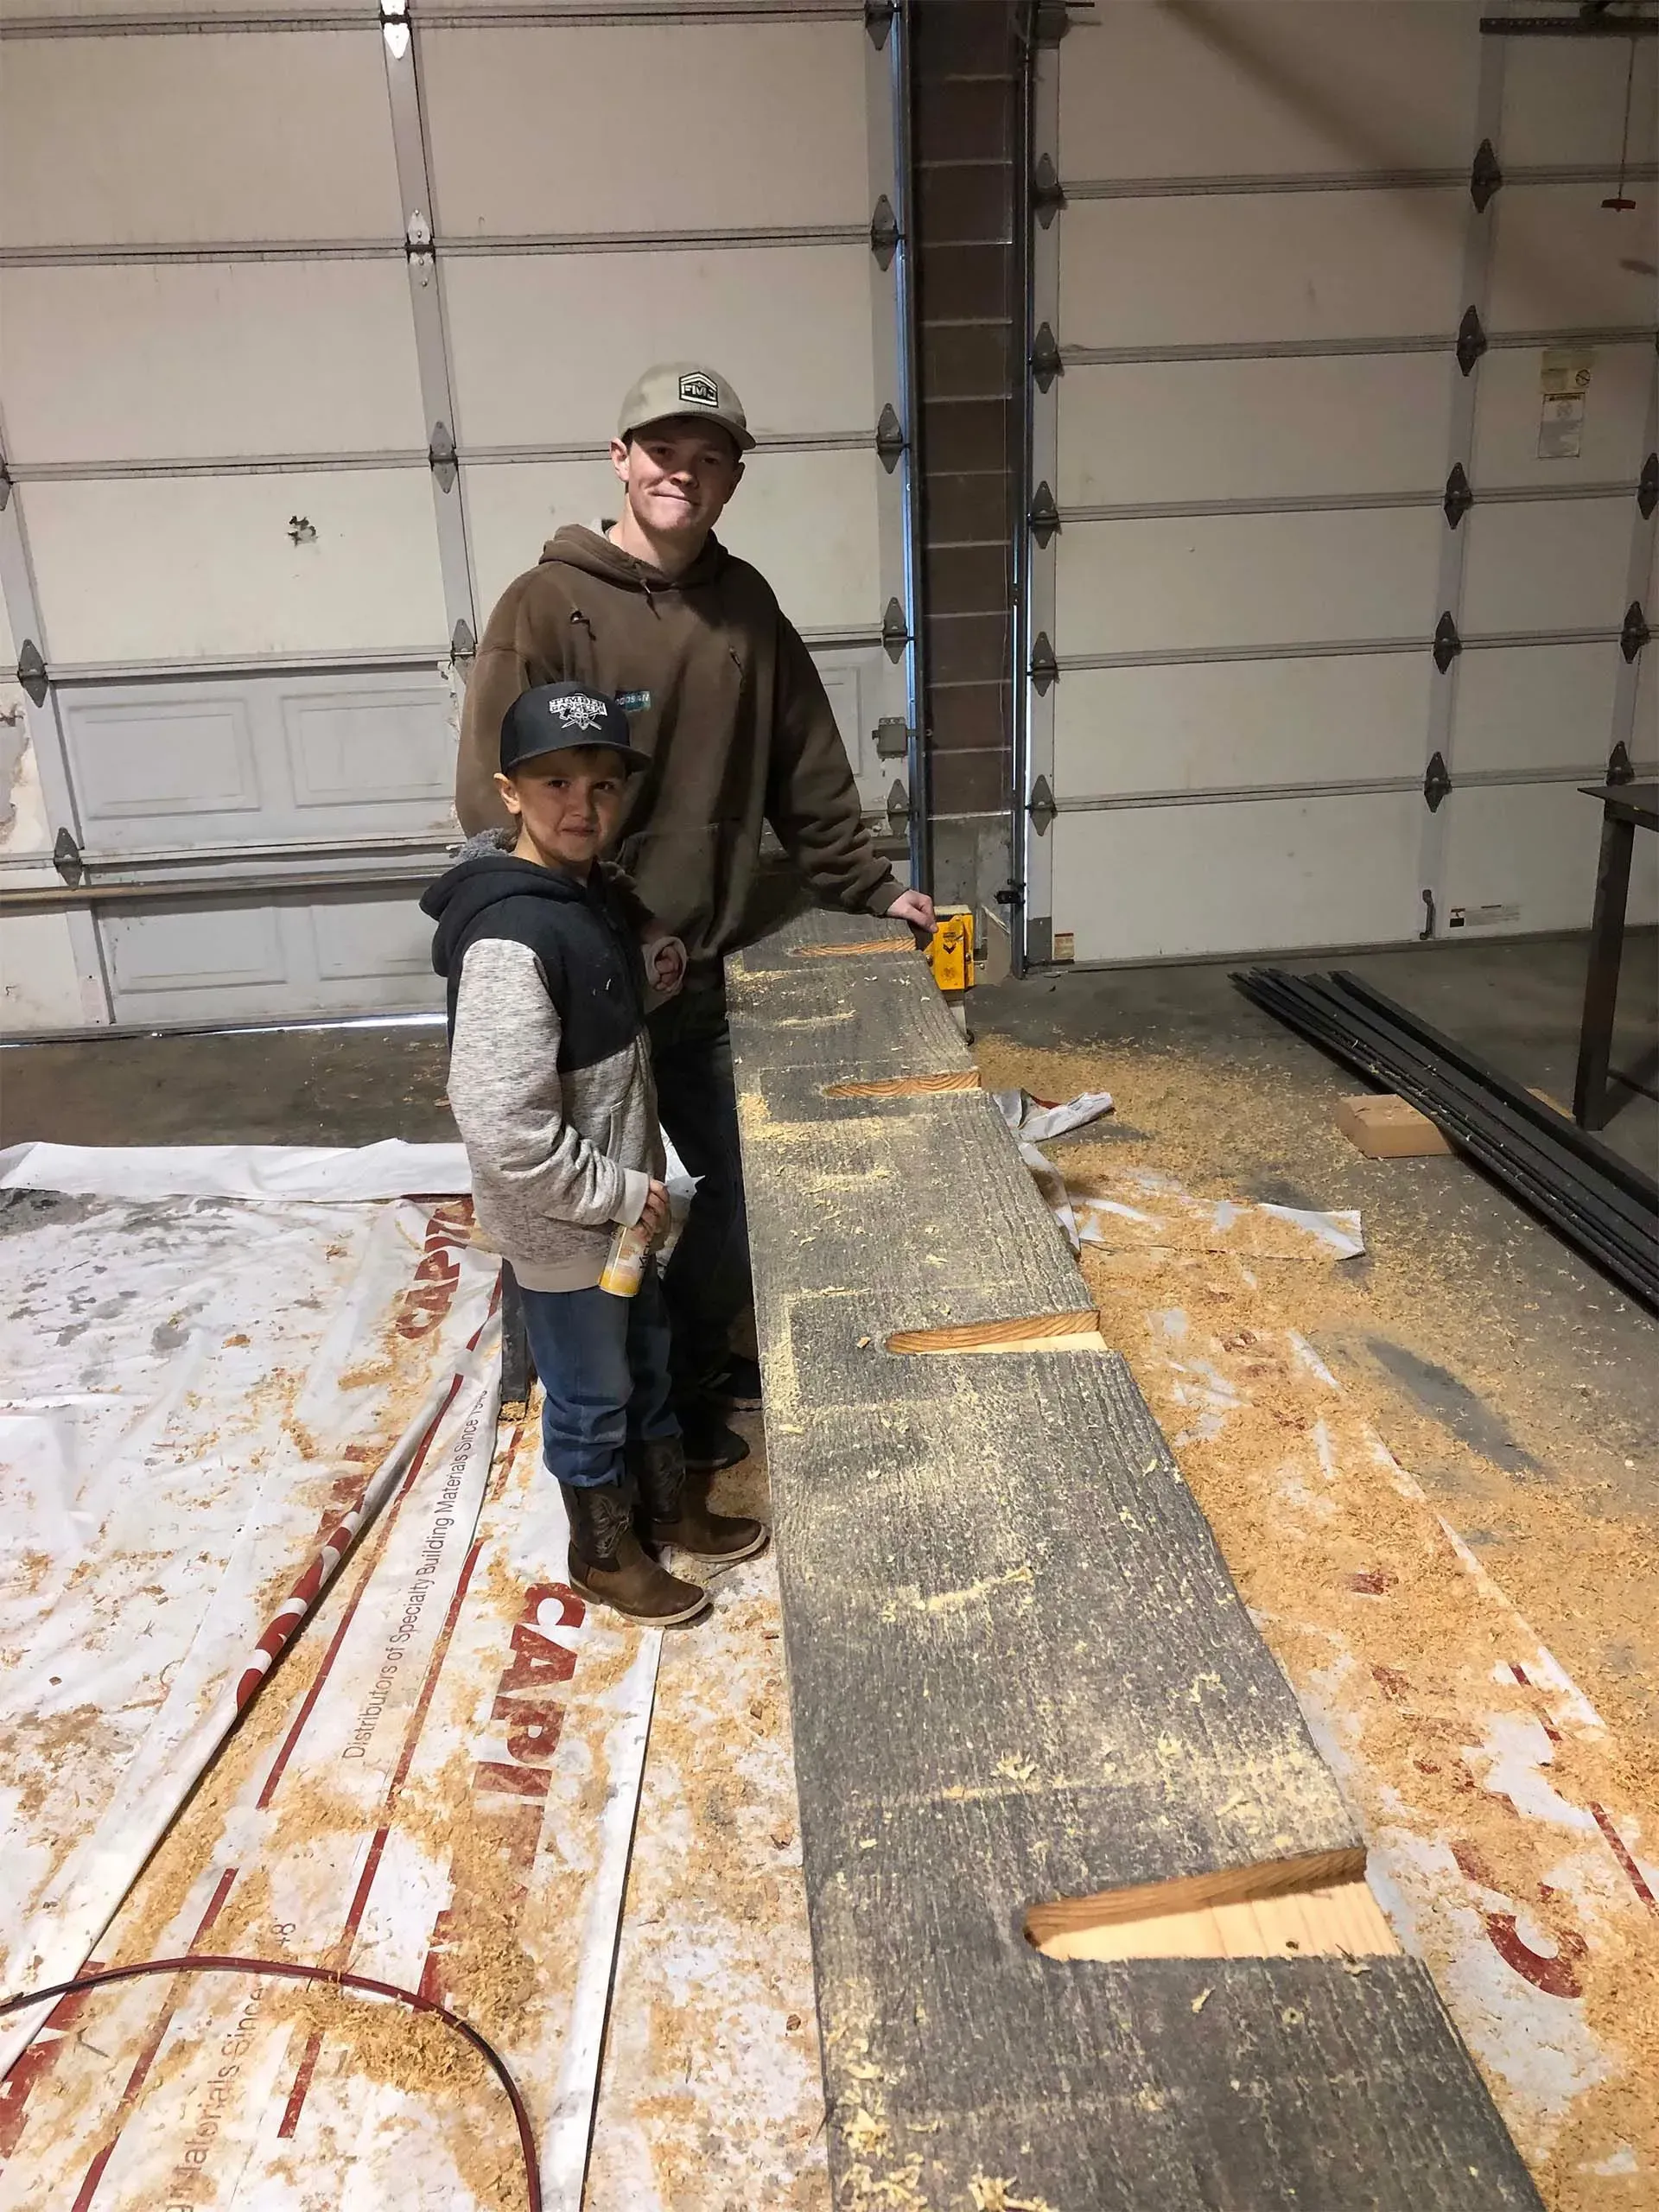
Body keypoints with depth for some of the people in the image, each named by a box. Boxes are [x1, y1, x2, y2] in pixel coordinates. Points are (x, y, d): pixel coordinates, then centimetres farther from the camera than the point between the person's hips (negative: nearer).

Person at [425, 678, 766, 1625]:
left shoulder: (591, 889, -2)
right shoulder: (510, 942, -30)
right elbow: (504, 1131, -31)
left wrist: (651, 958, -1)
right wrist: (620, 1193, -21)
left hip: (622, 1198, 9)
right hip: (561, 1226, -8)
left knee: (647, 1357, 26)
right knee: (592, 1394, 13)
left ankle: (670, 1504, 48)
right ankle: (605, 1553, 37)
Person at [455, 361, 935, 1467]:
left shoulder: (746, 603, 6)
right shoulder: (547, 605, -11)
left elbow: (807, 768, 12)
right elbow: (498, 798, -15)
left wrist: (867, 886, 11)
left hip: (712, 968, 6)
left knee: (737, 1191, 16)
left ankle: (698, 1364, 41)